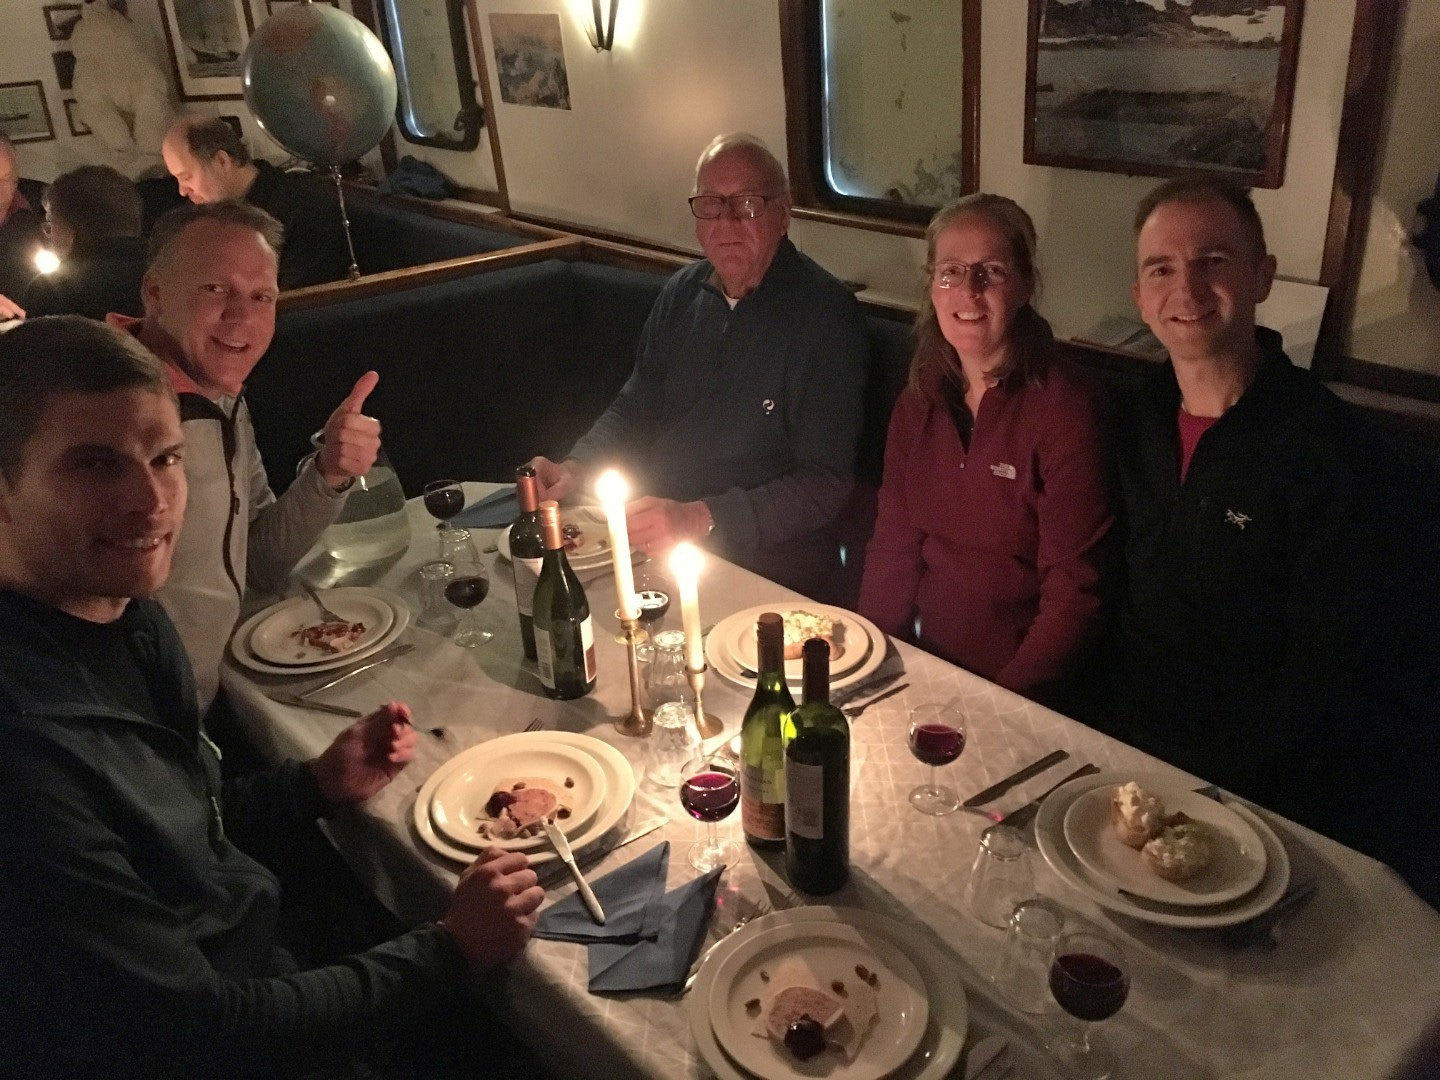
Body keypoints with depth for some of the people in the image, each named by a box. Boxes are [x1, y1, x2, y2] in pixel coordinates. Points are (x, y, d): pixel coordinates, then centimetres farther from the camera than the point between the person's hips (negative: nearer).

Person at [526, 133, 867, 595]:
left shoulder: (826, 312, -12)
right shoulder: (682, 292, 8)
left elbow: (825, 483, -16)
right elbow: (634, 410, 17)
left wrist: (700, 519, -27)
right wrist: (576, 467, -3)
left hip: (764, 557, -5)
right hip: (651, 537, 6)